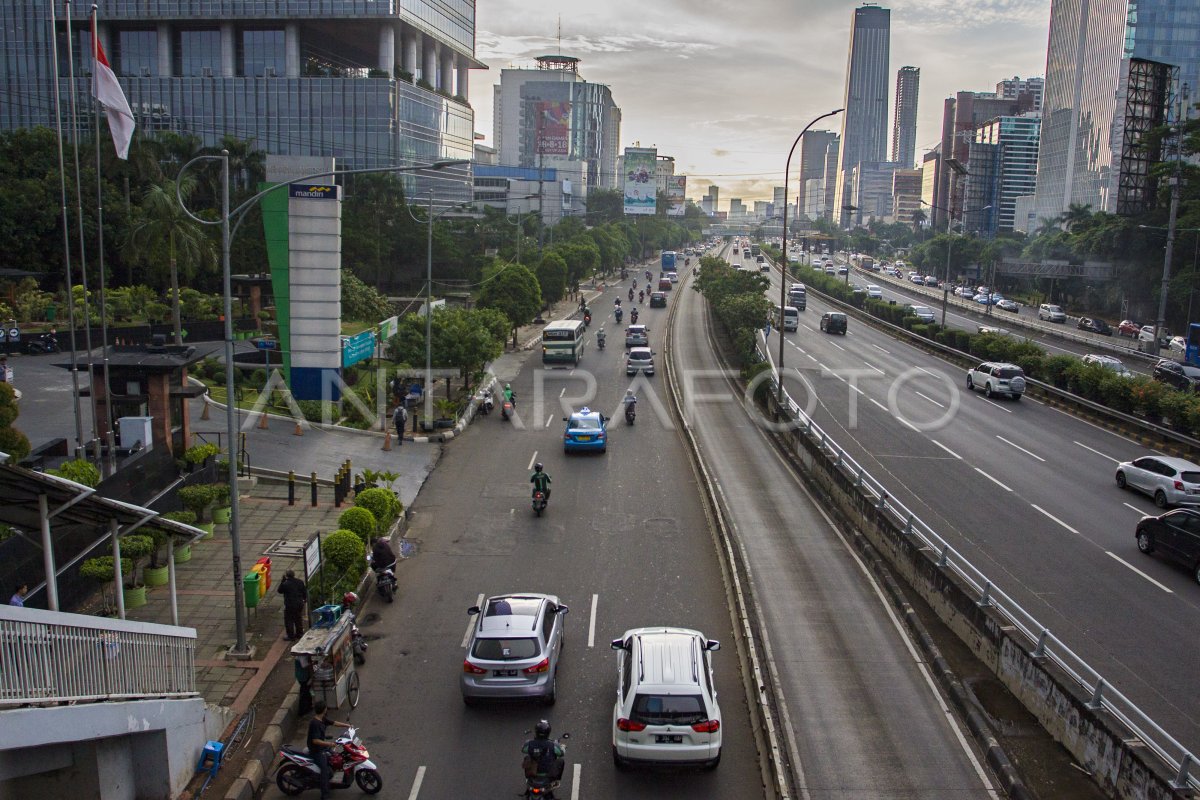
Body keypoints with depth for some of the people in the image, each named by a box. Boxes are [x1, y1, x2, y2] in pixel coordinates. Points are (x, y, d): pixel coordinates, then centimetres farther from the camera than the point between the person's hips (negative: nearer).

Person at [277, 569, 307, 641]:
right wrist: (305, 599, 26)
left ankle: (291, 636, 9)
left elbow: (279, 591, 0)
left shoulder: (285, 584, -18)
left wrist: (283, 580, 1)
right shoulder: (300, 582, -2)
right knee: (298, 619, 21)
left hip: (290, 605, -6)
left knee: (289, 620, 6)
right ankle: (299, 633, 32)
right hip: (299, 604, 6)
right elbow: (304, 591, 7)